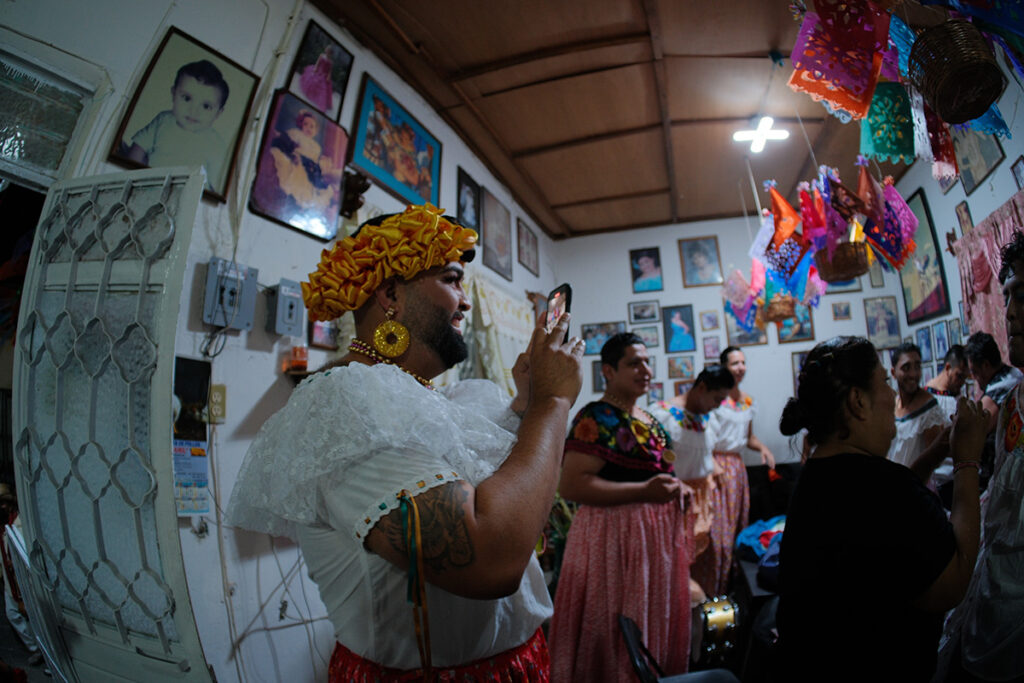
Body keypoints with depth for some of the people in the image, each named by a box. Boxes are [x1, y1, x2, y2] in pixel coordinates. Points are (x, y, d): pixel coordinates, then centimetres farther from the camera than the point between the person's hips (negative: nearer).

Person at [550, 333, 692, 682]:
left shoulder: (647, 418, 11)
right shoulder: (596, 418, -17)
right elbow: (571, 484, -26)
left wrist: (674, 487, 5)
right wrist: (644, 491, -26)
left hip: (657, 532, 9)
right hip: (617, 534, -9)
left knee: (656, 624, 21)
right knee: (621, 634, 5)